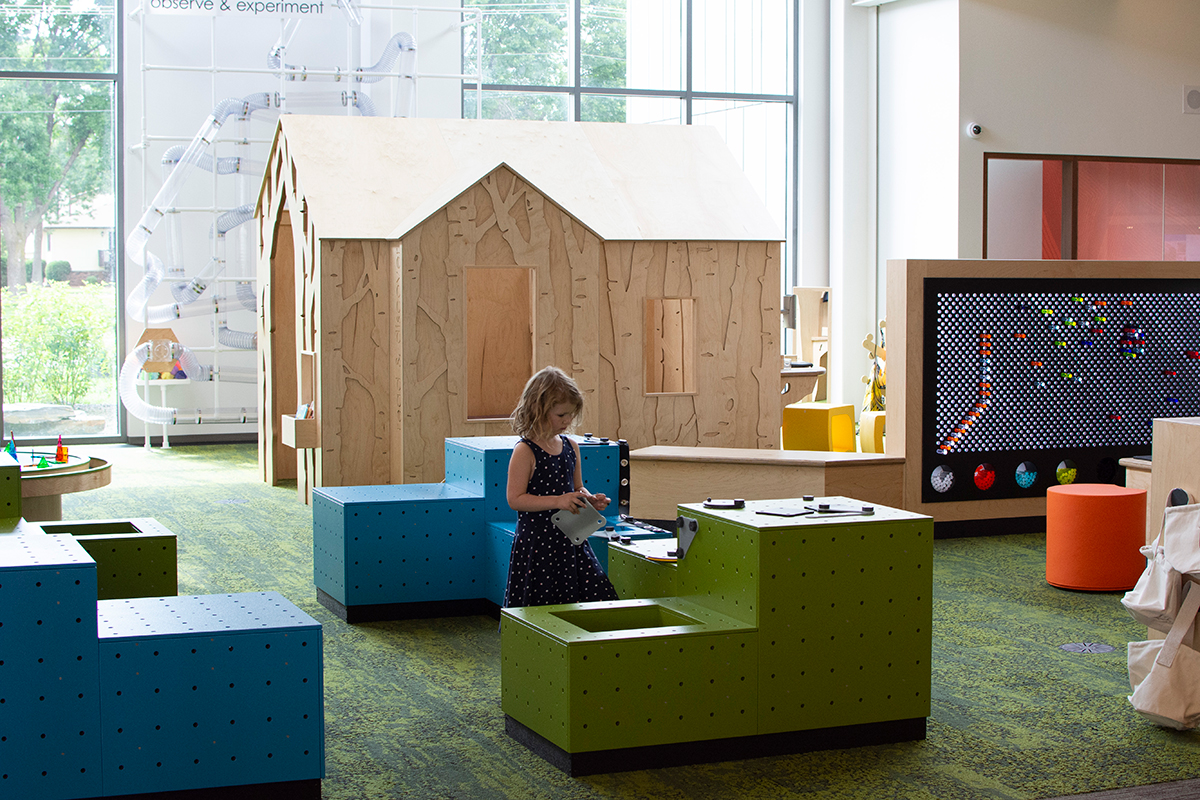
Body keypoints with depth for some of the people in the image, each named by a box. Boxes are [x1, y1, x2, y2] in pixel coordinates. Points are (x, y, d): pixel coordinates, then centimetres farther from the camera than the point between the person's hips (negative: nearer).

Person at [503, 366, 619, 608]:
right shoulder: (524, 452, -13)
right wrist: (558, 501, -22)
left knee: (596, 597, 2)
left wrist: (590, 499, -2)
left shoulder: (571, 447, 8)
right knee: (539, 606, -1)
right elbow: (515, 499, -16)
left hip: (570, 539, 6)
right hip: (537, 541, -6)